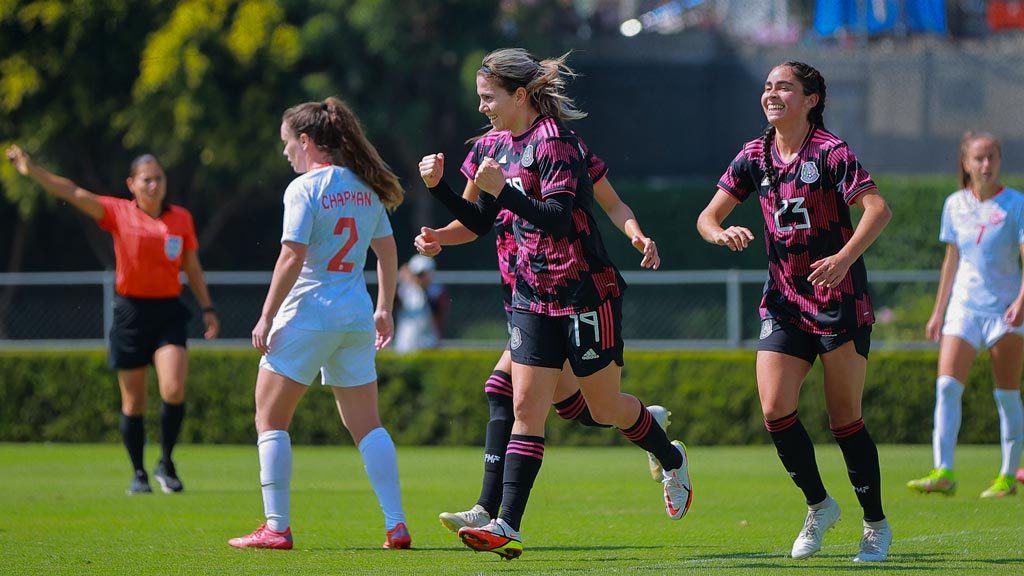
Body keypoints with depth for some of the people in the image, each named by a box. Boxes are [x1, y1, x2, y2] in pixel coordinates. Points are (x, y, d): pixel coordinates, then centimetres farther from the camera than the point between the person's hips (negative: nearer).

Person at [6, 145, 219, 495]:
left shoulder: (181, 218, 5)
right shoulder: (117, 213, -2)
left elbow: (192, 268, 15)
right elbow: (73, 194, -12)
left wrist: (207, 308, 11)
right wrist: (32, 171, -23)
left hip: (168, 312, 1)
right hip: (130, 312, -1)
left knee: (173, 390, -16)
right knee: (133, 401, 4)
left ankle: (166, 464, 4)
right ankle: (138, 473, 18)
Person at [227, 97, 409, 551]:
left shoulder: (305, 188, -11)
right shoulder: (366, 187, 9)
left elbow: (293, 257, -18)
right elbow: (387, 250, 16)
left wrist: (266, 316, -13)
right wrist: (384, 308, 24)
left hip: (307, 316, -6)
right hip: (356, 318, 6)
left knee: (270, 419, 5)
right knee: (365, 424, 11)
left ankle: (277, 527, 0)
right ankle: (396, 525, 3)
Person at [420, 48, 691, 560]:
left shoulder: (554, 143, -17)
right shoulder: (501, 145, 9)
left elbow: (559, 220, -26)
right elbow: (479, 222, 14)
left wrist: (502, 190, -34)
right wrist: (439, 186, 1)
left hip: (587, 294, -7)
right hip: (534, 297, 7)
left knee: (605, 407, 5)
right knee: (526, 407, -3)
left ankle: (671, 460, 34)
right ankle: (507, 526, -11)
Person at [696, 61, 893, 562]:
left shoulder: (830, 152, -11)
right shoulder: (755, 157, 6)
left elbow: (878, 209, -22)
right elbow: (708, 216, 10)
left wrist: (843, 258, -35)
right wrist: (722, 233, -14)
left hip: (840, 302, -5)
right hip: (784, 301, 5)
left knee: (845, 419, -2)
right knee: (774, 408, -10)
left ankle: (876, 524, 13)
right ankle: (819, 505, 12)